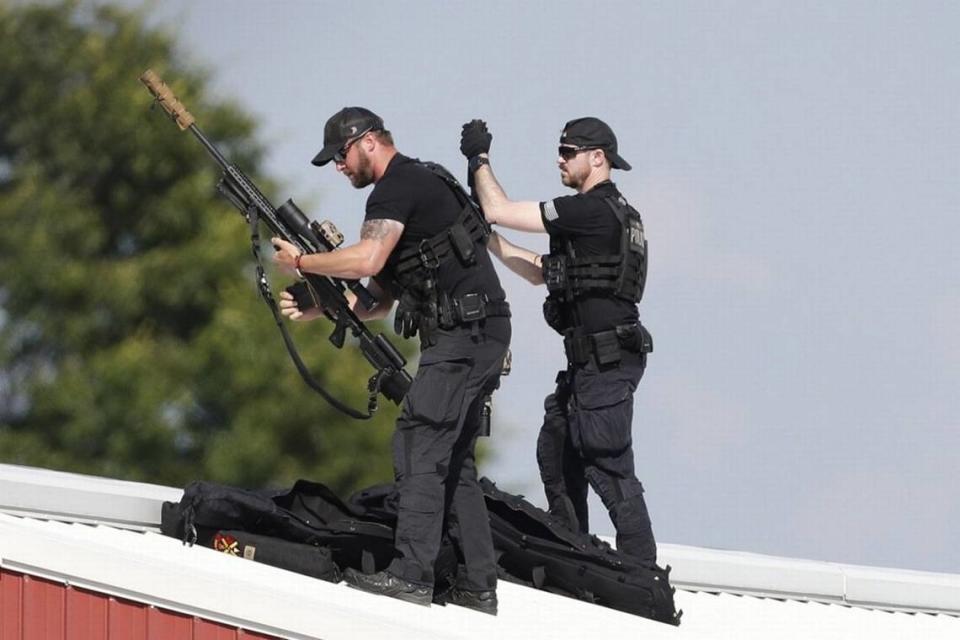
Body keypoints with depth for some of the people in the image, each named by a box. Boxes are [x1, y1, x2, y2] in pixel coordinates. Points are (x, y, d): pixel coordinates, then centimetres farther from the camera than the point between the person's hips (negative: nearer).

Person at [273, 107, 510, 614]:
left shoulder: (398, 187, -9)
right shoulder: (422, 184, 23)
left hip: (464, 333, -10)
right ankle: (477, 586, 10)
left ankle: (411, 574, -17)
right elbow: (382, 297, 23)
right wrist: (316, 309, 12)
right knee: (452, 458, 11)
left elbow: (368, 259, -25)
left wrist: (301, 262, -11)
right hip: (479, 338, 10)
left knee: (418, 447, -12)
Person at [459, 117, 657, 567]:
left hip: (606, 363, -11)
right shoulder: (606, 212, 19)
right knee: (556, 452, 19)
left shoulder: (593, 210, -14)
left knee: (609, 469, -11)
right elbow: (539, 272, 25)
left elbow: (500, 211, -14)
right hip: (589, 361, 11)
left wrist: (479, 158, 0)